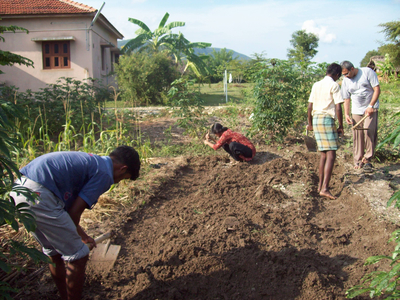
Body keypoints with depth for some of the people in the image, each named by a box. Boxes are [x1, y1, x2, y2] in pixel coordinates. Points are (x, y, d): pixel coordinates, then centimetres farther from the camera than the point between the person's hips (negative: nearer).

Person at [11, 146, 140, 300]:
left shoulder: (91, 161, 24)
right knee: (78, 256, 4)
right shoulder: (104, 173, -4)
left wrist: (82, 236, 35)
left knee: (54, 253, 26)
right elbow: (74, 212, -6)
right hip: (39, 195, -10)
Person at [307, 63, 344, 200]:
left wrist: (310, 123, 24)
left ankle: (321, 185, 17)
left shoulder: (316, 85, 15)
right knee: (331, 155, -8)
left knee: (324, 154, 15)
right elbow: (338, 108, -9)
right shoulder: (334, 85, -4)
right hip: (327, 119, -7)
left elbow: (309, 107, 15)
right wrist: (341, 126, -1)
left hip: (316, 118, 7)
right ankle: (324, 188, -17)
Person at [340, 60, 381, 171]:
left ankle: (367, 158, -10)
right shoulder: (345, 81, 4)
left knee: (369, 131, -18)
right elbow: (346, 99, 9)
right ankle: (358, 161, 9)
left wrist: (370, 106, -16)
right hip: (356, 111, 4)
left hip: (371, 109, -4)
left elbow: (377, 89, -8)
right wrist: (347, 114, -3)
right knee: (357, 136, 0)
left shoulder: (367, 72, -7)